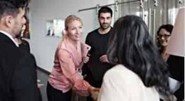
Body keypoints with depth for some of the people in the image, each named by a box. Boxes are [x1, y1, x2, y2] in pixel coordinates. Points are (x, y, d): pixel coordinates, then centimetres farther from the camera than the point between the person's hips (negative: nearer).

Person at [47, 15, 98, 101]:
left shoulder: (79, 43, -4)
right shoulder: (64, 49, -28)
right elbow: (72, 75, -32)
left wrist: (85, 52, -13)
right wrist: (88, 88, -42)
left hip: (68, 87, 7)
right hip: (57, 89, -7)